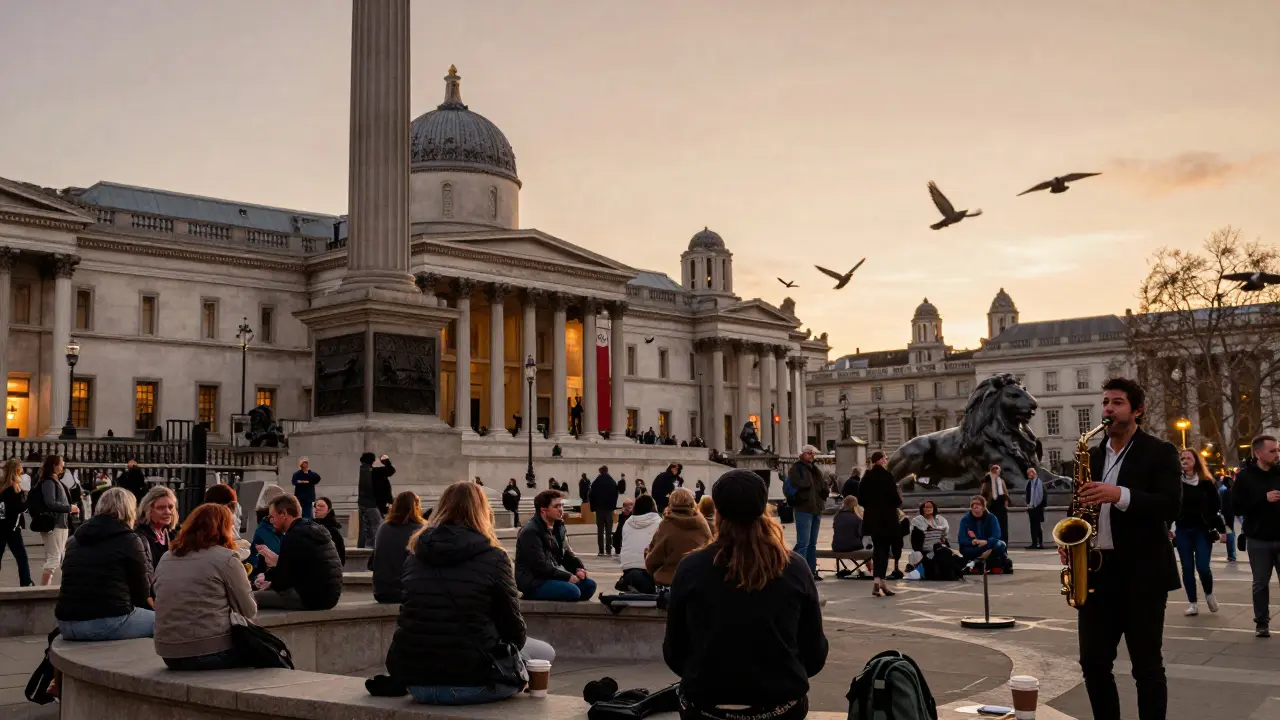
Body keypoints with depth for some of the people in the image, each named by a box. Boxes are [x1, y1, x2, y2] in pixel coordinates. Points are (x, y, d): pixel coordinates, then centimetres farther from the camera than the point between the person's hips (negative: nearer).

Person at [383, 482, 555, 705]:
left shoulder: (416, 554, 8)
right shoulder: (493, 557, -6)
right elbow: (514, 631, -1)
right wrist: (510, 647, 23)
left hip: (413, 679, 6)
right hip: (468, 681, -6)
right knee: (545, 653, 20)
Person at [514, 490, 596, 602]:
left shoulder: (558, 527, 11)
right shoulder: (530, 532, -18)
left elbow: (566, 553, 17)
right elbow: (540, 566, -23)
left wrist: (578, 568, -5)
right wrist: (567, 577, -19)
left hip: (554, 577, 9)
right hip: (534, 582, -9)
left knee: (589, 585, -2)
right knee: (572, 591, -28)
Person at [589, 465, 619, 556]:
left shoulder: (595, 483, -7)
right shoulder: (613, 482, -3)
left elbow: (591, 496, -4)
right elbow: (616, 495, 0)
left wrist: (593, 507, 7)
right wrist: (613, 506, 10)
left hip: (599, 508, -1)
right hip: (609, 508, 1)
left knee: (600, 530, 3)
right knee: (609, 530, 7)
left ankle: (601, 550, -1)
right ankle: (608, 550, 3)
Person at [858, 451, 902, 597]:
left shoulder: (867, 477, 6)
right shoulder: (887, 476, -13)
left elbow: (861, 499, 7)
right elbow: (895, 498, -16)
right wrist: (899, 500, 5)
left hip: (871, 518, 6)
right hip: (886, 518, -5)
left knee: (877, 548, 13)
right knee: (884, 549, 1)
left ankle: (878, 581, 12)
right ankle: (879, 580, -5)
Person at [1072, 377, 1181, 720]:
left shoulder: (1160, 452, -2)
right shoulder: (1093, 456, 15)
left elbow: (1171, 505, -15)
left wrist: (1121, 495, -27)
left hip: (1142, 572, -5)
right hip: (1096, 570, 5)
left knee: (1147, 666, 1)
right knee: (1093, 662, 6)